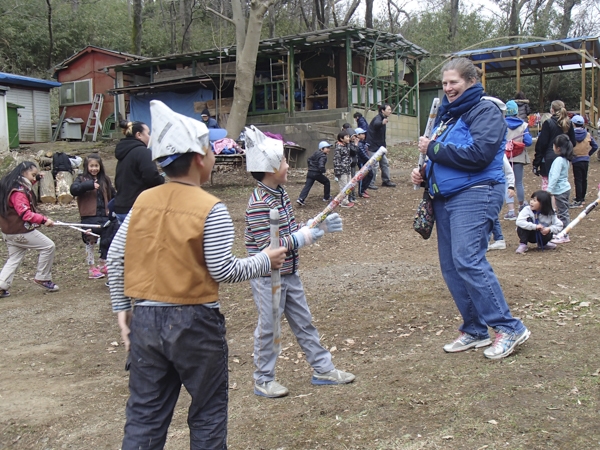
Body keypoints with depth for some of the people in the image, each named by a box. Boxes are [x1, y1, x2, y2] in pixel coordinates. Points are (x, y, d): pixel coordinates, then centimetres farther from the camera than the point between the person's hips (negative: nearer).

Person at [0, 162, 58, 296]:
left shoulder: (20, 187, 8)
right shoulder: (18, 192, -21)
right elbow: (25, 213, -27)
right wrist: (43, 220, -32)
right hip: (21, 232, -10)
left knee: (14, 259, 15)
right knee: (48, 246, 0)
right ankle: (43, 278, 8)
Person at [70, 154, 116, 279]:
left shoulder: (105, 179, 10)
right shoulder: (82, 179, -1)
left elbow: (112, 196, 17)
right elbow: (73, 190, -20)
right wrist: (90, 184, -27)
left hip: (104, 216, 4)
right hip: (89, 217, -4)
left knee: (107, 241, 11)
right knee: (90, 243, 6)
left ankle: (103, 265, 29)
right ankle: (91, 268, 16)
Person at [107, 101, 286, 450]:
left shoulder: (144, 201, 3)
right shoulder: (211, 209, -14)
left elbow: (116, 257, 5)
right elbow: (223, 270, -14)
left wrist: (122, 307, 14)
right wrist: (265, 261, 1)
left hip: (145, 319, 5)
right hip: (194, 322, -5)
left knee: (145, 415, 15)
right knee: (208, 412, 14)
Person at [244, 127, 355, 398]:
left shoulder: (281, 194, 6)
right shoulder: (259, 204, -23)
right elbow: (268, 247, -26)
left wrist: (321, 225, 2)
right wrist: (305, 236, -25)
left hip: (289, 274, 9)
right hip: (268, 277, -9)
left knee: (303, 322, 16)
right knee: (268, 328, 5)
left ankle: (322, 369, 28)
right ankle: (263, 380, 22)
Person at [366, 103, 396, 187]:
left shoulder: (383, 119, 14)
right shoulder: (378, 118, -16)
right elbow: (376, 124, -44)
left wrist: (383, 146, 24)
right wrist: (382, 123, -66)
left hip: (379, 146, 10)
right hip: (373, 146, -10)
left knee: (385, 163, 13)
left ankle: (386, 180, 22)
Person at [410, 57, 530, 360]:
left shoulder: (485, 111, -5)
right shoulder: (447, 114, 20)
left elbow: (478, 154, -20)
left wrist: (433, 149, -12)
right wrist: (423, 174, 6)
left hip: (475, 195, -9)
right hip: (445, 197, 9)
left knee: (467, 259, -20)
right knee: (450, 266, 7)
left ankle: (509, 328, -10)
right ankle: (475, 330, 18)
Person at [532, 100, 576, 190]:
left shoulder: (548, 123, -10)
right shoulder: (569, 123, 6)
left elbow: (541, 144, -11)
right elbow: (573, 143, 10)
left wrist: (536, 164, -8)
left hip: (549, 159, -6)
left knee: (546, 183, -1)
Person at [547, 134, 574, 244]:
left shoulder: (559, 160, -19)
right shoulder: (565, 160, 11)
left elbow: (555, 177, -24)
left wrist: (549, 190, -23)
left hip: (560, 190, -10)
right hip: (565, 188, 10)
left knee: (562, 213, -6)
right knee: (563, 212, 15)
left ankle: (564, 236, -3)